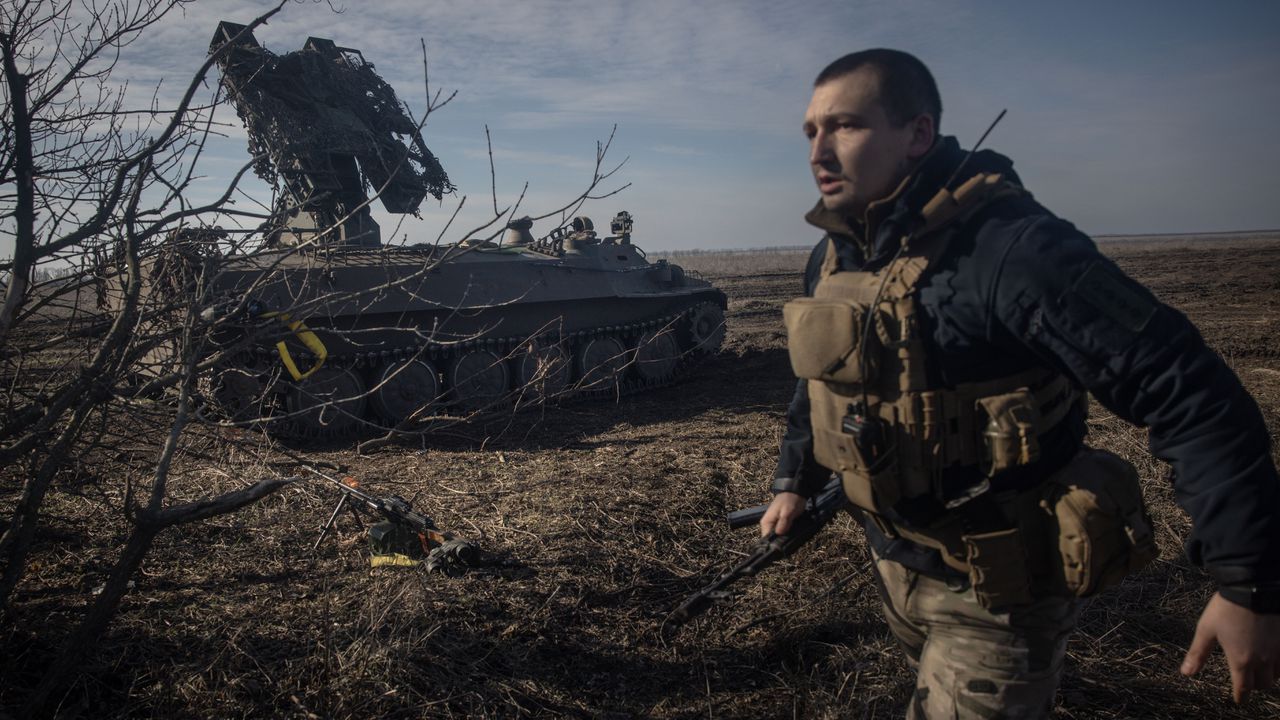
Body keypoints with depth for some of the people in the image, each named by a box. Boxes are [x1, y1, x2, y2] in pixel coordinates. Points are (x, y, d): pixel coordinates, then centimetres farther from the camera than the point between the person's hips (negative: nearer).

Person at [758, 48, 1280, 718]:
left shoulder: (1009, 247, -27)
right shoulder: (830, 257, -2)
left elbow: (1191, 393, -27)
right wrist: (794, 480, 15)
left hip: (995, 593, -7)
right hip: (893, 560, 8)